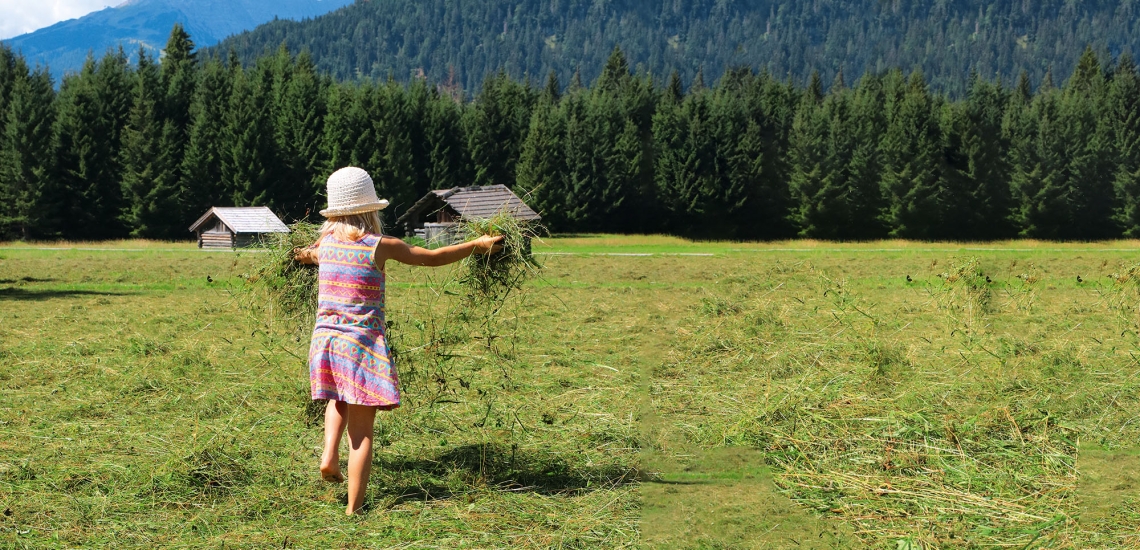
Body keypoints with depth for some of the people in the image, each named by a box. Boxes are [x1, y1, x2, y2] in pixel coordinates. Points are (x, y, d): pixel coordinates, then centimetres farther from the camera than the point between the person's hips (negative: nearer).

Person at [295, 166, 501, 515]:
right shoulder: (380, 246, -8)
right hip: (362, 343, -5)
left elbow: (310, 255, 31)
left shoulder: (326, 241, 6)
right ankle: (353, 510, 1)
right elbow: (433, 257, 0)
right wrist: (478, 245, 13)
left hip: (325, 339, 5)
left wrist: (303, 255, 55)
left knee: (340, 400, 34)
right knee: (361, 432, 1)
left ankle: (329, 453, 10)